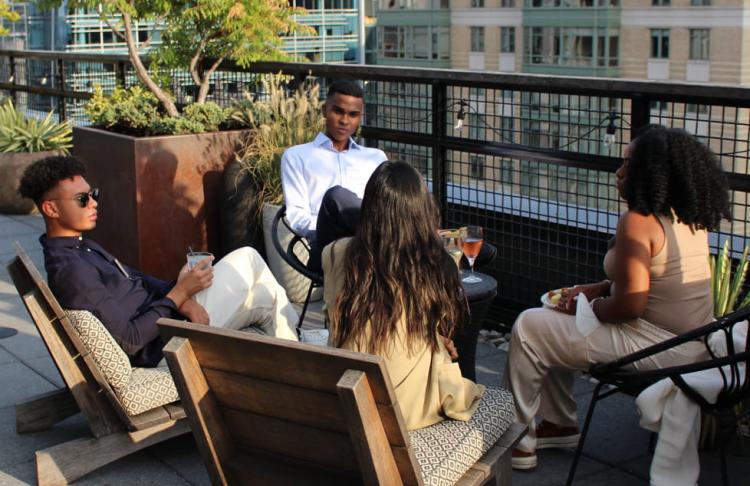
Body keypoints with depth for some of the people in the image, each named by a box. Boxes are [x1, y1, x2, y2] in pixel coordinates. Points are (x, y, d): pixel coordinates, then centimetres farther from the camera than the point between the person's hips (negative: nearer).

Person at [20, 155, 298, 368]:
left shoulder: (81, 247, 7)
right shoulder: (69, 271, -25)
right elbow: (128, 341, -27)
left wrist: (180, 297, -8)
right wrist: (178, 294, -19)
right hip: (159, 349, -10)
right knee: (246, 259, -2)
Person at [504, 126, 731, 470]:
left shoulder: (638, 222, -22)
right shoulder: (691, 218, 6)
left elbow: (630, 305, -25)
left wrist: (588, 306, -7)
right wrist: (597, 289, 9)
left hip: (658, 348, -10)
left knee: (529, 328, -3)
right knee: (552, 324, 21)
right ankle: (560, 424, 29)